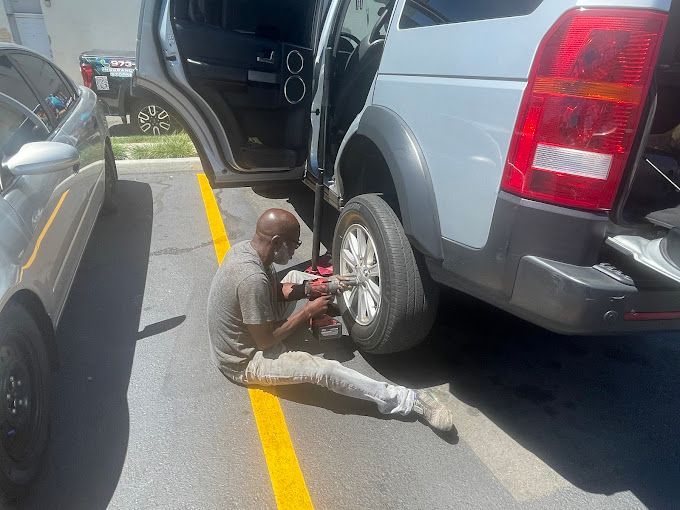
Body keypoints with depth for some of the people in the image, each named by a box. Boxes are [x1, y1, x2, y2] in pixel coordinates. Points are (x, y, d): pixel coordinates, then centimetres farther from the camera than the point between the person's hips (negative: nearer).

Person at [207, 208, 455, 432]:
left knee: (294, 277, 11)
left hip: (242, 337, 9)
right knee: (326, 370, -23)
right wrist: (308, 311, -19)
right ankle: (411, 401, -15)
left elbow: (275, 290, 7)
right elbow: (265, 341, -27)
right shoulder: (252, 279, -36)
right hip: (246, 362, -9)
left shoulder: (244, 248, -8)